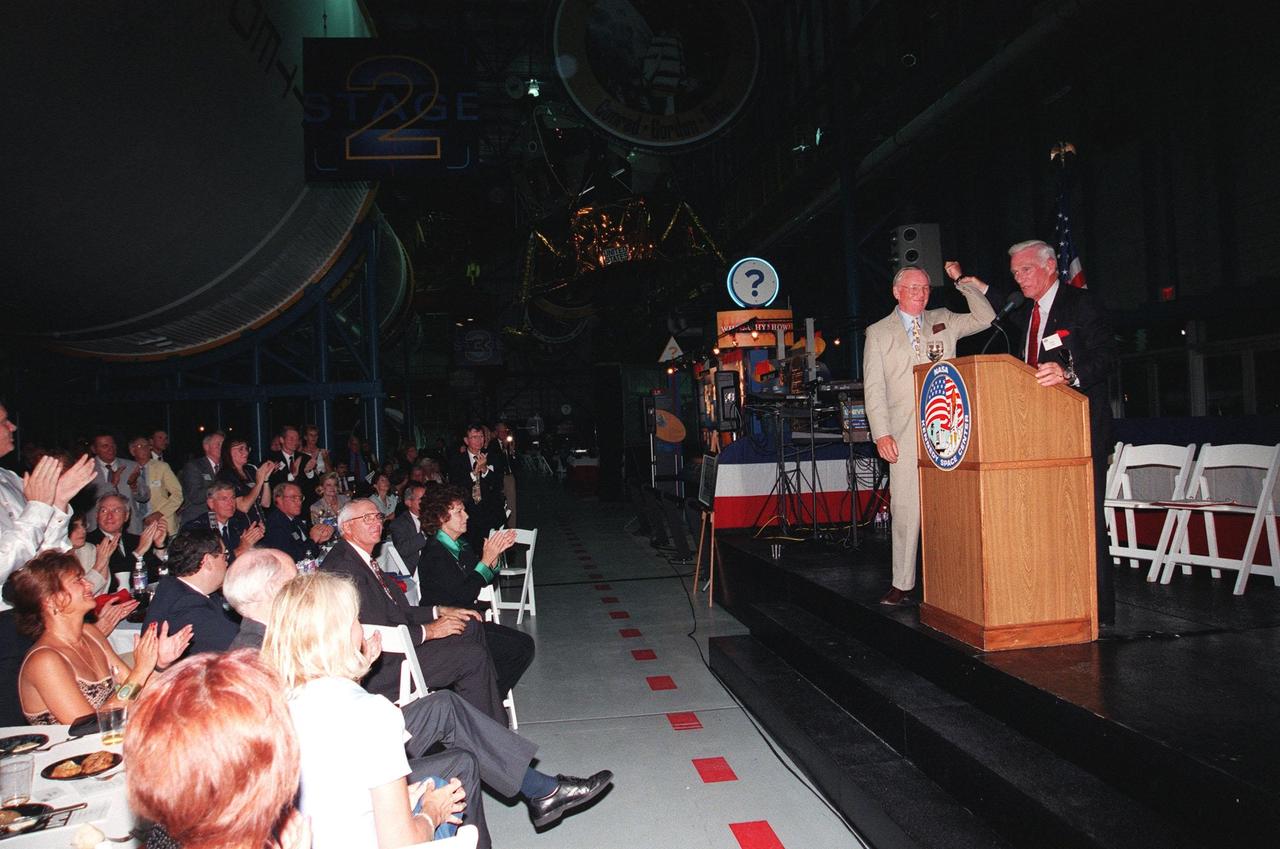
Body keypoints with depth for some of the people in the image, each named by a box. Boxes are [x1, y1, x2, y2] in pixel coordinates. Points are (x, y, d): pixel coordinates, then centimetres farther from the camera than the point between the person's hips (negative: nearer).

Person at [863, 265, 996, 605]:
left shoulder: (944, 321, 18)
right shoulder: (878, 332, 11)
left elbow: (985, 318, 11)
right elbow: (874, 388, 4)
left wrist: (964, 282, 8)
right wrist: (881, 433, -6)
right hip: (905, 431, -2)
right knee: (905, 506, -3)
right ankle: (902, 584, 3)